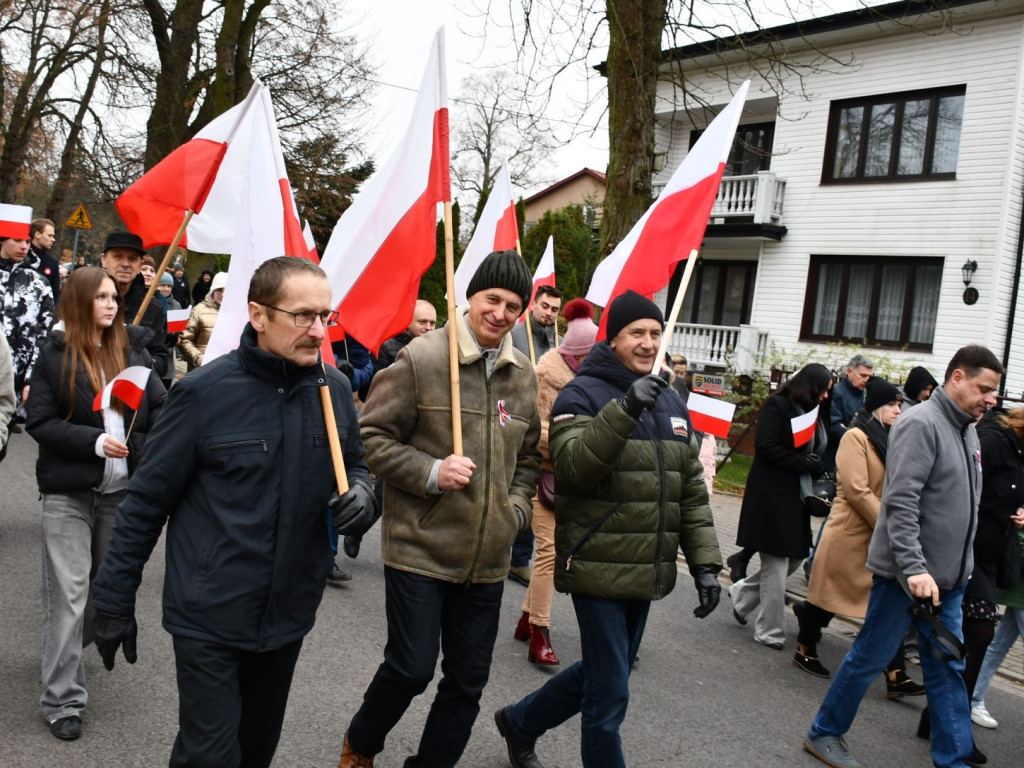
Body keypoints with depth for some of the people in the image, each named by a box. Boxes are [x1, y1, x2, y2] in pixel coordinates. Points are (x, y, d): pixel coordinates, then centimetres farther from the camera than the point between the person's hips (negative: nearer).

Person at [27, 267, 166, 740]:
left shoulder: (131, 350, 3)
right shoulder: (55, 355, -5)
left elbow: (160, 405, 1)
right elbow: (39, 422, -8)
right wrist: (95, 442, -20)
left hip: (121, 488, 4)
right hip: (68, 491, -4)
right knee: (68, 593, -4)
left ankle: (73, 644, 45)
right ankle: (62, 700, 5)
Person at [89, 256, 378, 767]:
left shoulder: (335, 390, -3)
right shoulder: (205, 391, -15)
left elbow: (355, 463, 13)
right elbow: (147, 501, -8)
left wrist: (360, 491, -11)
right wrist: (114, 600, -4)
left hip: (289, 614, 5)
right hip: (210, 617, -4)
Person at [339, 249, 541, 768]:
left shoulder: (524, 375, 8)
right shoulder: (421, 359, -11)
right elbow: (373, 435, -9)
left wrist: (517, 505, 5)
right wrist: (430, 472, -20)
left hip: (487, 559, 6)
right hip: (419, 548, -5)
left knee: (468, 679, 13)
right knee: (411, 668, 3)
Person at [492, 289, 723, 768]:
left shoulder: (672, 405, 12)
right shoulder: (582, 395, -8)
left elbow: (691, 492, 14)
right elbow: (573, 466, -25)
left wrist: (705, 563, 8)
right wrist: (624, 410, -34)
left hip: (646, 574, 8)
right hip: (599, 568, -7)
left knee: (601, 675, 20)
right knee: (610, 694, -3)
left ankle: (519, 723, 43)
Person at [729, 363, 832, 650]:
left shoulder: (813, 412, 15)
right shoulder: (777, 406, -10)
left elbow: (816, 452, 20)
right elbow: (766, 447, -18)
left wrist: (817, 467, -2)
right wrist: (802, 461, -19)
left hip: (796, 496, 9)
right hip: (771, 495, -8)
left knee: (794, 558, 11)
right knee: (776, 565, -2)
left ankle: (742, 592, 30)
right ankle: (770, 632, 10)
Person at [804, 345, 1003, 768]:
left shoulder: (967, 430, 12)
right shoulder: (921, 424, -16)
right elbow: (900, 503, -24)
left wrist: (959, 568, 18)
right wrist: (913, 568, -28)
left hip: (947, 577, 8)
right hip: (906, 573, -8)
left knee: (948, 667, 12)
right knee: (871, 657, 3)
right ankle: (824, 734, 20)